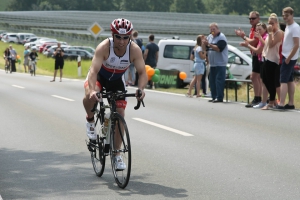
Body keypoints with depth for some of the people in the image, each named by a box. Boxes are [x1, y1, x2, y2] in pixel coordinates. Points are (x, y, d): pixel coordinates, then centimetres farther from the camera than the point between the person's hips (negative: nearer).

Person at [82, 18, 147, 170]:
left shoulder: (135, 50, -26)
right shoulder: (104, 47, -34)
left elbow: (142, 73, -27)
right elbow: (94, 71, -41)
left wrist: (140, 88, -48)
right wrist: (92, 90, -58)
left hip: (117, 80, 3)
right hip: (99, 76, -3)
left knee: (120, 115, -4)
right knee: (90, 97, -35)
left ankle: (116, 154, 11)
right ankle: (90, 120, -1)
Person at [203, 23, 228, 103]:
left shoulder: (221, 37, -9)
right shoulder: (210, 37, 15)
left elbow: (218, 48, -22)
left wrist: (209, 44, -24)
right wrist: (204, 43, -4)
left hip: (220, 64, -8)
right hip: (212, 64, 8)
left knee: (219, 80, -10)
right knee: (212, 81, 8)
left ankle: (219, 98, -11)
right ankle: (214, 97, 14)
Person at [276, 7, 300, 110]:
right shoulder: (287, 26, 13)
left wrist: (288, 58, -18)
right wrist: (286, 57, 13)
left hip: (290, 58, -10)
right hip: (286, 56, 10)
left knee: (283, 81, -12)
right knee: (290, 80, 11)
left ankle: (281, 104, -15)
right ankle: (291, 103, 16)